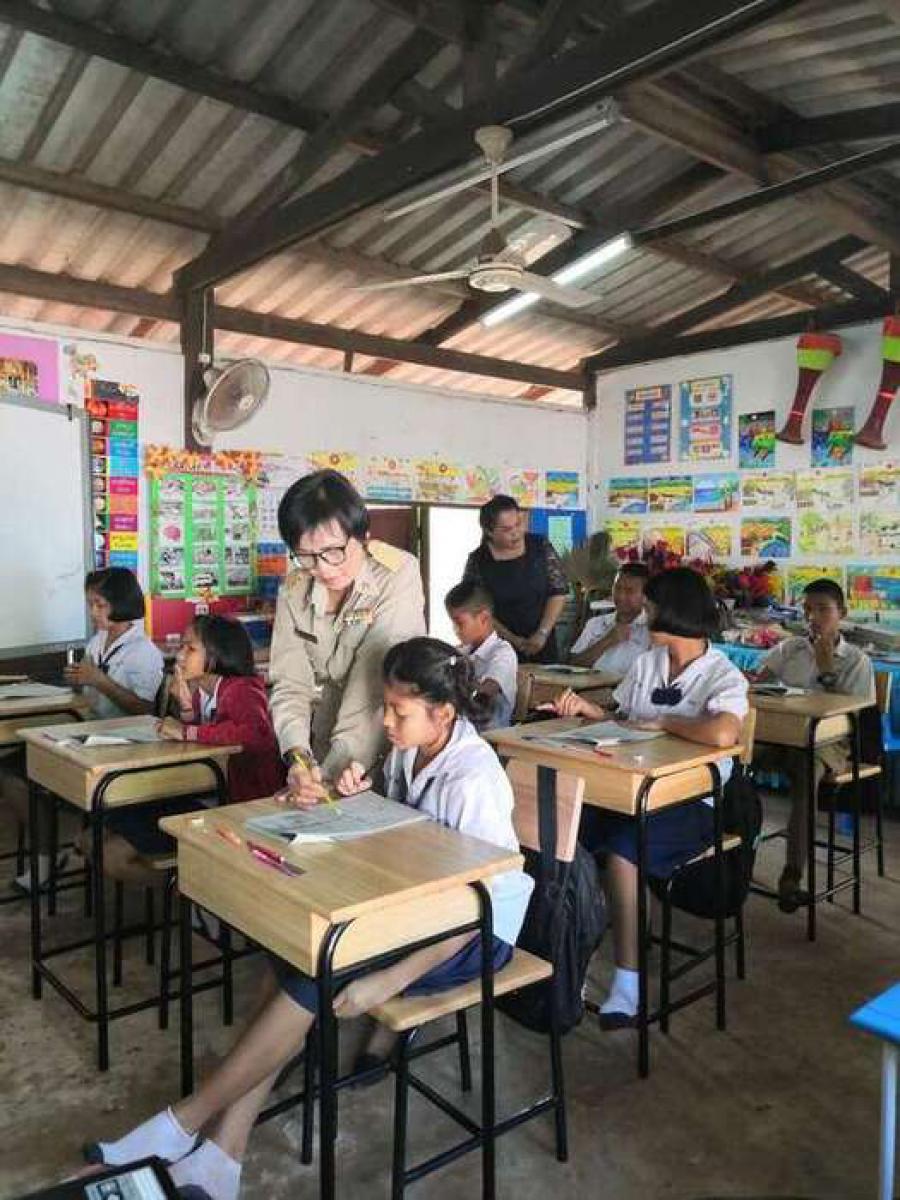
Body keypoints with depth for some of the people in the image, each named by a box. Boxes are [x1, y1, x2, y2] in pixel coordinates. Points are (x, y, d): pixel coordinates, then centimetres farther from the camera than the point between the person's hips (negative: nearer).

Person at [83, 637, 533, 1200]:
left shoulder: (472, 779, -25)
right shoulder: (410, 748, -1)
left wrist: (388, 980, -25)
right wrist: (362, 797, -7)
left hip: (477, 933, -7)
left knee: (316, 979, -22)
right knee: (290, 961, -16)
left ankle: (187, 1121, -7)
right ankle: (223, 1153, -13)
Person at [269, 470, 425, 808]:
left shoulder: (397, 575, -15)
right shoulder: (294, 590, -1)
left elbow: (375, 684, -20)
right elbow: (290, 684, -7)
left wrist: (334, 771, -24)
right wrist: (298, 757, -24)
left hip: (386, 756, -3)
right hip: (324, 754, 3)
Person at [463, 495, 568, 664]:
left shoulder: (540, 546, -2)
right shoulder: (478, 561, -7)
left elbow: (559, 592, -2)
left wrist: (542, 633, -12)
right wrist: (512, 639, -14)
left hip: (542, 646, 2)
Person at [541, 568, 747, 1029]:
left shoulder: (724, 677, -11)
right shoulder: (646, 663, 10)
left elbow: (721, 735, -32)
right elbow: (620, 720, 21)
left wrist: (661, 721, -18)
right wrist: (589, 709, 1)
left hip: (692, 800, -6)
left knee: (621, 850, -31)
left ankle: (627, 982, -17)